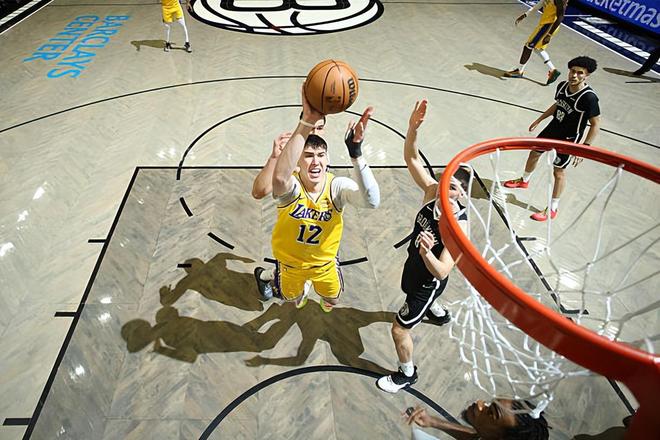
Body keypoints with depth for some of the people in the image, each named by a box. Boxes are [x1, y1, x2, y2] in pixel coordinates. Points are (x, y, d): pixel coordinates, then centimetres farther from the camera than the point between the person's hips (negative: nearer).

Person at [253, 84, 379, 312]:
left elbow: (372, 201, -49)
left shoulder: (337, 186, -29)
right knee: (290, 296, 30)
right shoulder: (290, 186, -35)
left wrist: (356, 152, -59)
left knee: (333, 298, 29)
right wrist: (307, 122, -70)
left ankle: (326, 298, 66)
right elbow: (279, 178, -63)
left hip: (324, 261, 2)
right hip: (290, 261, -1)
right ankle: (265, 276, 61)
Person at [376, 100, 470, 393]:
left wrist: (426, 252, -58)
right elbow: (412, 159, -28)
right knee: (411, 290, 39)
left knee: (399, 329, 4)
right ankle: (436, 311, 74)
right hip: (414, 264, 7)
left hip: (429, 279, -7)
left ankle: (407, 375, 32)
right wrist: (413, 128, -46)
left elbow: (441, 272, -38)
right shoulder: (432, 192, -21)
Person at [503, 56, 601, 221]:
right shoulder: (562, 85, -10)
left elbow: (595, 124, -21)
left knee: (559, 172, 2)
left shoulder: (589, 97, -28)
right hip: (553, 128, 7)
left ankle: (552, 209, 18)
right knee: (534, 152, 24)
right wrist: (539, 120, 17)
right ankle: (524, 180, 53)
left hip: (568, 139, -7)